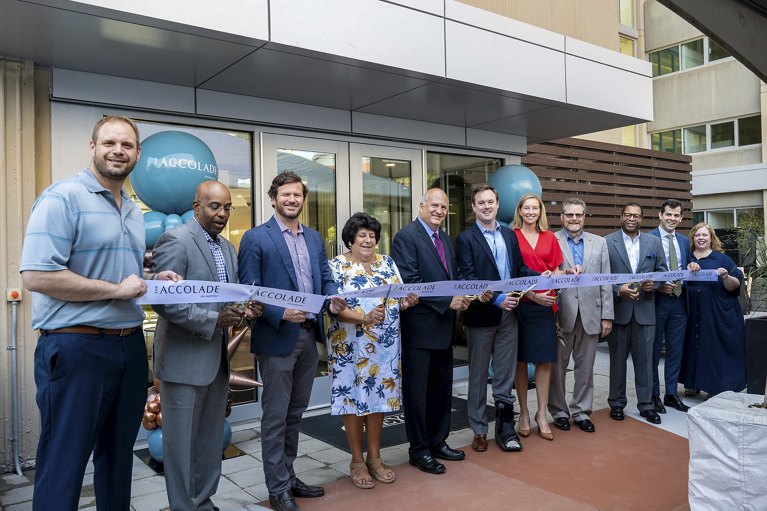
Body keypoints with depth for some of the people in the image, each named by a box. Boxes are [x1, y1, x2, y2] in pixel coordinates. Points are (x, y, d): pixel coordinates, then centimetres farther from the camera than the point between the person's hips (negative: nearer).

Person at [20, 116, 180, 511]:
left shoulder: (134, 212, 14)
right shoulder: (63, 197, -11)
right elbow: (36, 276, -21)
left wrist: (153, 281, 5)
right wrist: (116, 289, -17)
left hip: (131, 345, 8)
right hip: (76, 347, -8)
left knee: (119, 455, 19)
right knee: (64, 463, 4)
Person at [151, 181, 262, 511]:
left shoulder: (228, 247, 12)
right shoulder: (175, 241, -12)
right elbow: (163, 302, -19)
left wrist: (244, 311, -5)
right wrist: (213, 320, -22)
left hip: (218, 358, 8)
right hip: (184, 359, -7)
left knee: (211, 439, 16)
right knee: (182, 441, 7)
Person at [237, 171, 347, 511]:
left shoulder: (315, 238, 12)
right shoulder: (255, 238, -7)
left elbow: (326, 278, 12)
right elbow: (249, 290, -12)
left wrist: (333, 300, -9)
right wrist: (281, 314, -24)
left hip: (310, 335, 6)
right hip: (277, 338, -6)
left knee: (295, 413, 18)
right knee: (276, 417, 5)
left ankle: (288, 476, 33)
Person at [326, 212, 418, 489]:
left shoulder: (387, 263, 8)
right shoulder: (337, 266, -6)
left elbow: (398, 299, 8)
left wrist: (406, 302, -15)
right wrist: (364, 318, -29)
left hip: (385, 344, 4)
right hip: (351, 344, -4)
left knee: (379, 396, 11)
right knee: (353, 397, 4)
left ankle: (374, 457, 26)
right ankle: (357, 460, 20)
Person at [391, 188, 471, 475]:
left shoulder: (446, 240, 15)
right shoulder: (406, 237, -11)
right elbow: (409, 282, -20)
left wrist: (461, 296, -4)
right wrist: (447, 301, -20)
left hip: (444, 327, 8)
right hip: (419, 328, -8)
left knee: (442, 389, 17)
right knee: (417, 392, 4)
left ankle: (438, 442, 31)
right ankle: (419, 450, 18)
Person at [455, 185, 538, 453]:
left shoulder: (510, 235, 11)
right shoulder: (466, 238, -6)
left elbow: (520, 268, 12)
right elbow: (468, 278, -14)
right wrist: (495, 298, -25)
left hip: (508, 314, 4)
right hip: (481, 316, -4)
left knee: (505, 374, 12)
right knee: (478, 376, 9)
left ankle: (505, 427, 24)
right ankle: (479, 431, 22)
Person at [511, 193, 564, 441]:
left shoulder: (549, 238, 11)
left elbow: (554, 271, 15)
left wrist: (569, 272, -5)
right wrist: (532, 294, -16)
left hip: (545, 305, 3)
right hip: (520, 305, -3)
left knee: (545, 361, 5)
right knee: (520, 361, 6)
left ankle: (541, 414, 16)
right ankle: (524, 413, 19)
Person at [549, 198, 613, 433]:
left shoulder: (599, 243, 9)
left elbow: (606, 281, 7)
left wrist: (607, 316, 3)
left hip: (590, 314, 3)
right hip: (560, 314, -3)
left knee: (585, 366, 11)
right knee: (557, 366, 8)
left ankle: (581, 411, 25)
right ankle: (559, 411, 23)